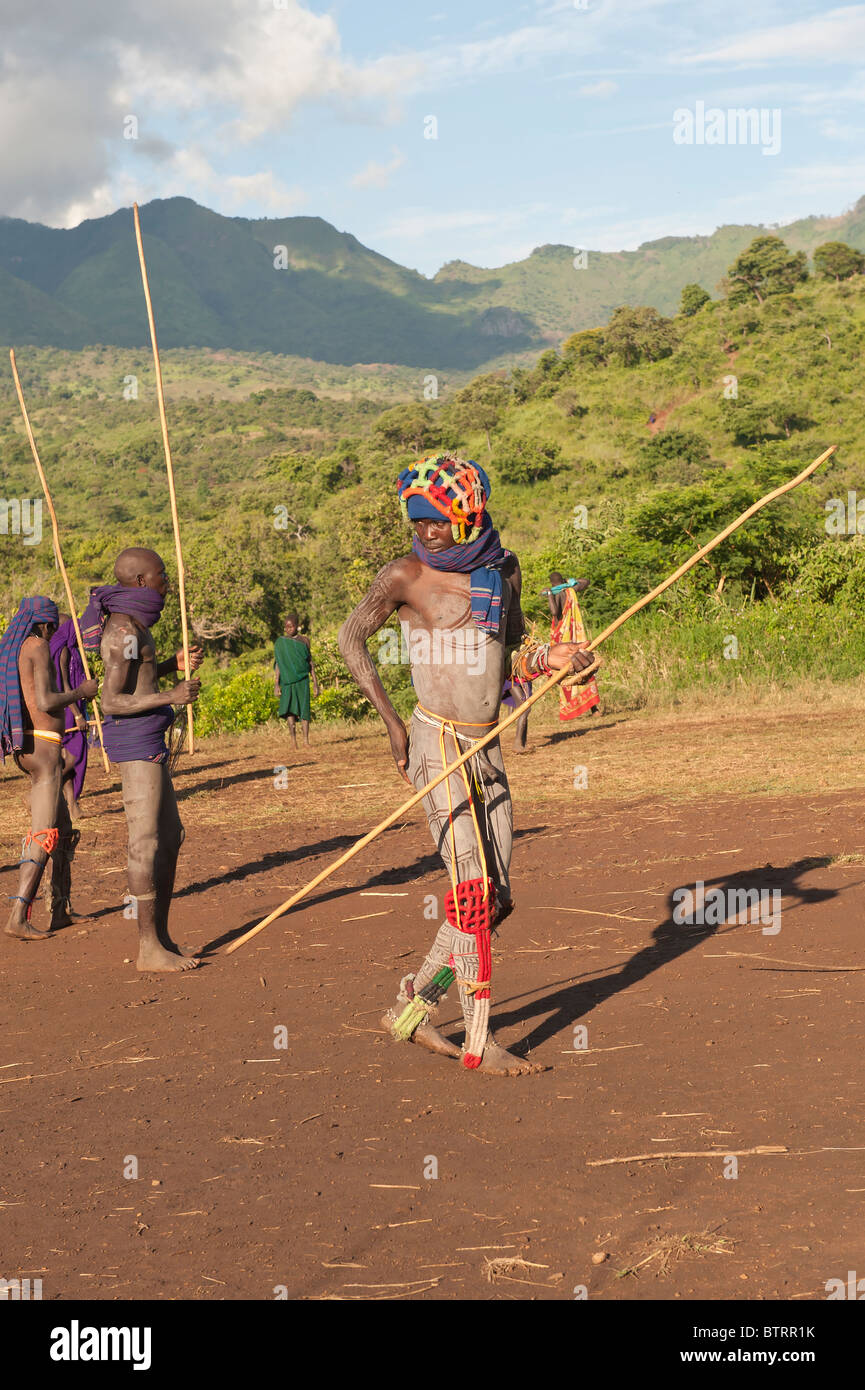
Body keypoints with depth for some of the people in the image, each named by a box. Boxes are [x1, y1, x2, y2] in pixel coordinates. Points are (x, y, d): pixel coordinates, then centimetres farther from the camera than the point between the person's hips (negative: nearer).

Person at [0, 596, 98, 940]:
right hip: (44, 747, -10)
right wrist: (81, 692, -4)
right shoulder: (39, 646, -11)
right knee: (43, 837, -11)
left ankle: (61, 911, 22)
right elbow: (46, 702, -20)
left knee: (64, 830, 18)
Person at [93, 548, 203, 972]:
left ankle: (162, 937, 19)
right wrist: (171, 697, -24)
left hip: (149, 739, 10)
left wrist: (174, 664, 17)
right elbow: (111, 702, -19)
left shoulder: (130, 623, 15)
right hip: (134, 737, -10)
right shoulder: (123, 631, -16)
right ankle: (149, 949, -3)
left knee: (170, 836, 13)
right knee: (146, 842, -8)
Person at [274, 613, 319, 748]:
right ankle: (293, 741, -7)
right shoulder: (280, 642, 7)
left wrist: (315, 683, 6)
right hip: (287, 681, 0)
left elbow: (310, 662, 10)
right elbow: (278, 665, 6)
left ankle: (306, 740, 0)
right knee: (289, 709, -8)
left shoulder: (304, 640, 8)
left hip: (302, 680, 0)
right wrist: (276, 684, -2)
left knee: (303, 709, -4)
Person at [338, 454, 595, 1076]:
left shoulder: (503, 569, 10)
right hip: (439, 747, -6)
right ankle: (479, 1041, -3)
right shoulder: (406, 575, -7)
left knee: (496, 897, 8)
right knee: (472, 889, -11)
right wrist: (392, 721, -9)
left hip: (489, 749, 6)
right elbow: (351, 637, -2)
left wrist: (550, 658, -2)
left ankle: (413, 1006, 21)